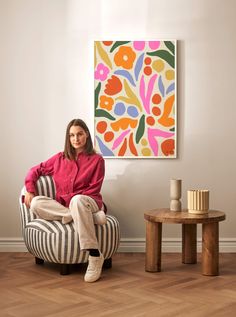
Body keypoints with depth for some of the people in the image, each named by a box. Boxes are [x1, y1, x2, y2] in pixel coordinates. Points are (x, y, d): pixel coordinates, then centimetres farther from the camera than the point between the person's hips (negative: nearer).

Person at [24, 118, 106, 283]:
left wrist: (71, 198, -15)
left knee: (77, 201, -41)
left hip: (88, 202, -3)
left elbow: (93, 190, -4)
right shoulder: (60, 158, 9)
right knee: (36, 203, -27)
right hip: (62, 206, 4)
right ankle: (91, 217, -31)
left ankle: (95, 256, -41)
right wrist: (30, 190, -2)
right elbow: (36, 170, 16)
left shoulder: (96, 159, 0)